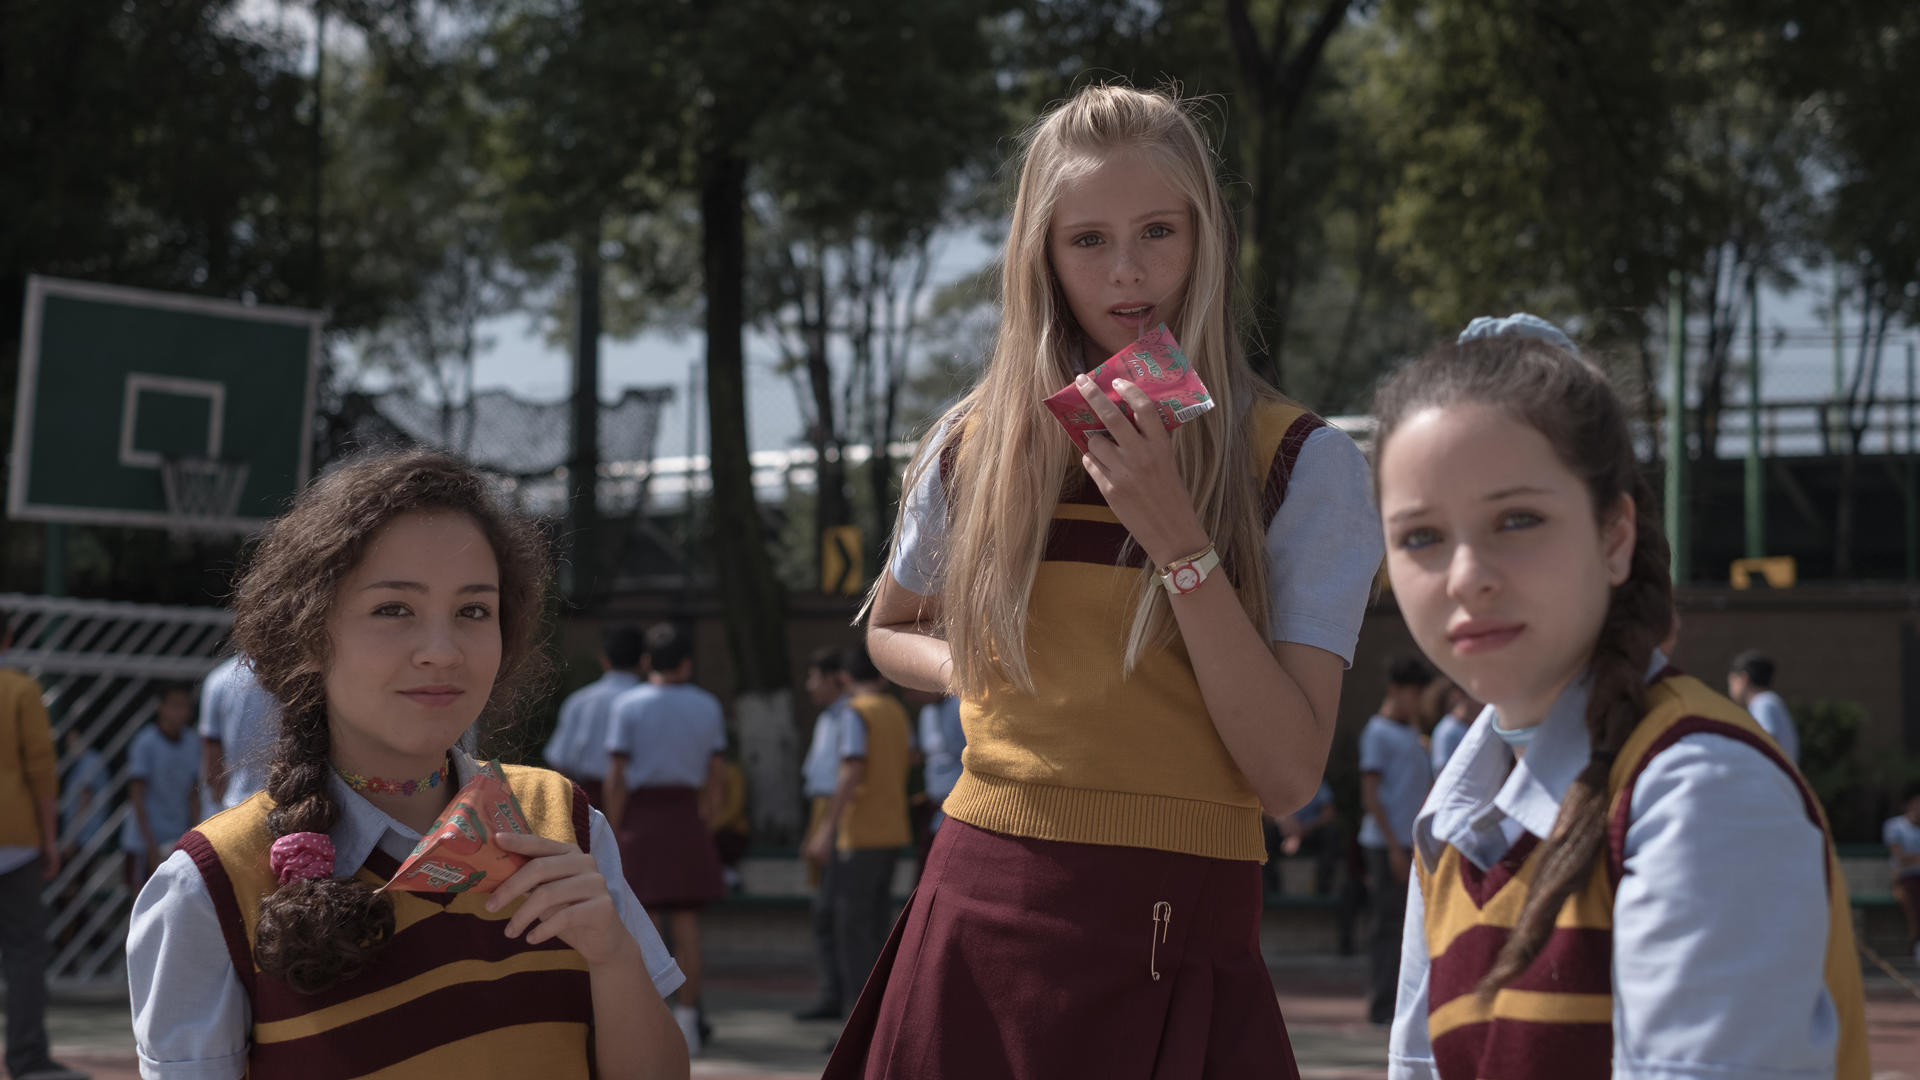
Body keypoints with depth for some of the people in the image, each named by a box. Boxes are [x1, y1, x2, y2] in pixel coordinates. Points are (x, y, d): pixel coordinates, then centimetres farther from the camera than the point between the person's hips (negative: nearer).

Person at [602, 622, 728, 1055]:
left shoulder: (626, 705, -3)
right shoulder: (708, 706, 6)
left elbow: (616, 775, -8)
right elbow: (715, 775, 4)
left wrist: (614, 830, -4)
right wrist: (708, 824, 12)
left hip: (639, 814, -2)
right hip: (686, 816, 2)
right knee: (686, 923, 6)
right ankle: (686, 1022, 5)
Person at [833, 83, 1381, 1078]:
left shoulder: (1301, 466, -5)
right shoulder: (976, 445, 4)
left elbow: (1289, 773, -12)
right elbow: (889, 631, 23)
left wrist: (1174, 536, -18)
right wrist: (979, 675, 2)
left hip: (1174, 935, -3)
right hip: (982, 923, 3)